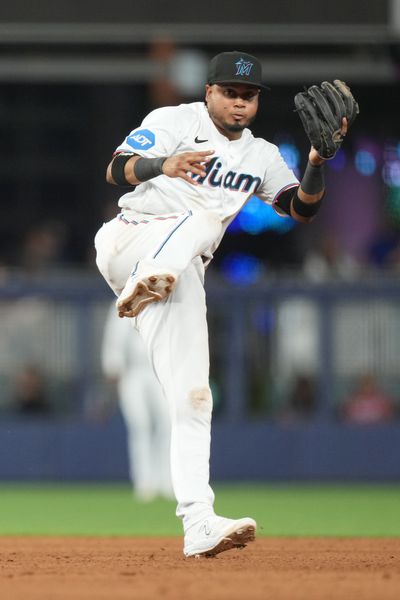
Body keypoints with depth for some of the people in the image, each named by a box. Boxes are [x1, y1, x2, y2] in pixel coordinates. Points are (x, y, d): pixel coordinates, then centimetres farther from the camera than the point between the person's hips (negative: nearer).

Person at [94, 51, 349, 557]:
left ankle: (199, 525, -16)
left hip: (182, 275, 5)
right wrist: (164, 164, -32)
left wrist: (316, 162, -12)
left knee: (191, 397, -7)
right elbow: (116, 170, -12)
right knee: (204, 216, -32)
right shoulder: (175, 122, 1)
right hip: (128, 242, -5)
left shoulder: (262, 156, 18)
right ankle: (149, 281, -59)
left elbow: (302, 208, 6)